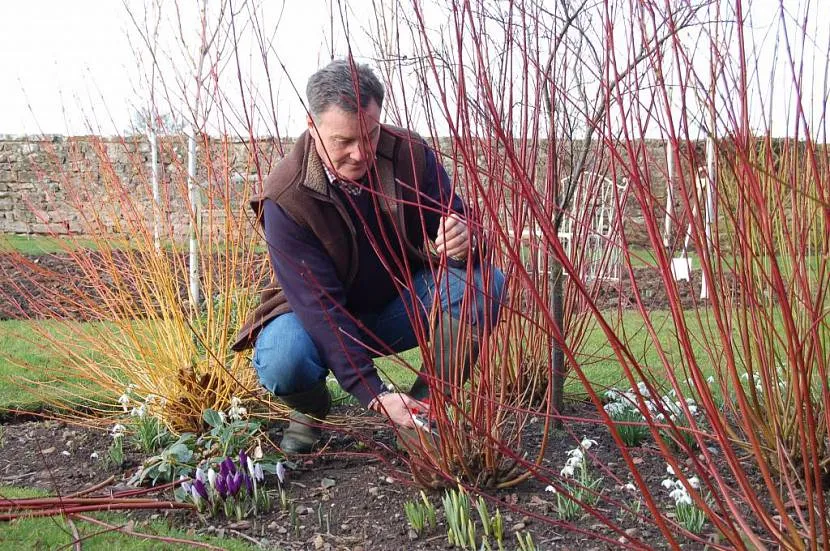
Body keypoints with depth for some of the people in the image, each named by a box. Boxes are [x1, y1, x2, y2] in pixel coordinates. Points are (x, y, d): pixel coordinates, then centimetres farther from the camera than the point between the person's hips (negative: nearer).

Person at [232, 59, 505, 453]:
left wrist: (465, 242, -40)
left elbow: (459, 226, -11)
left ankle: (424, 408, -9)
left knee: (484, 281, -24)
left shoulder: (411, 155, -17)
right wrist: (374, 395, -37)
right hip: (319, 316, -2)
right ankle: (312, 409, 4)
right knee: (280, 362, -35)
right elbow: (317, 303, -29)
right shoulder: (285, 198, -25)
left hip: (403, 305, 3)